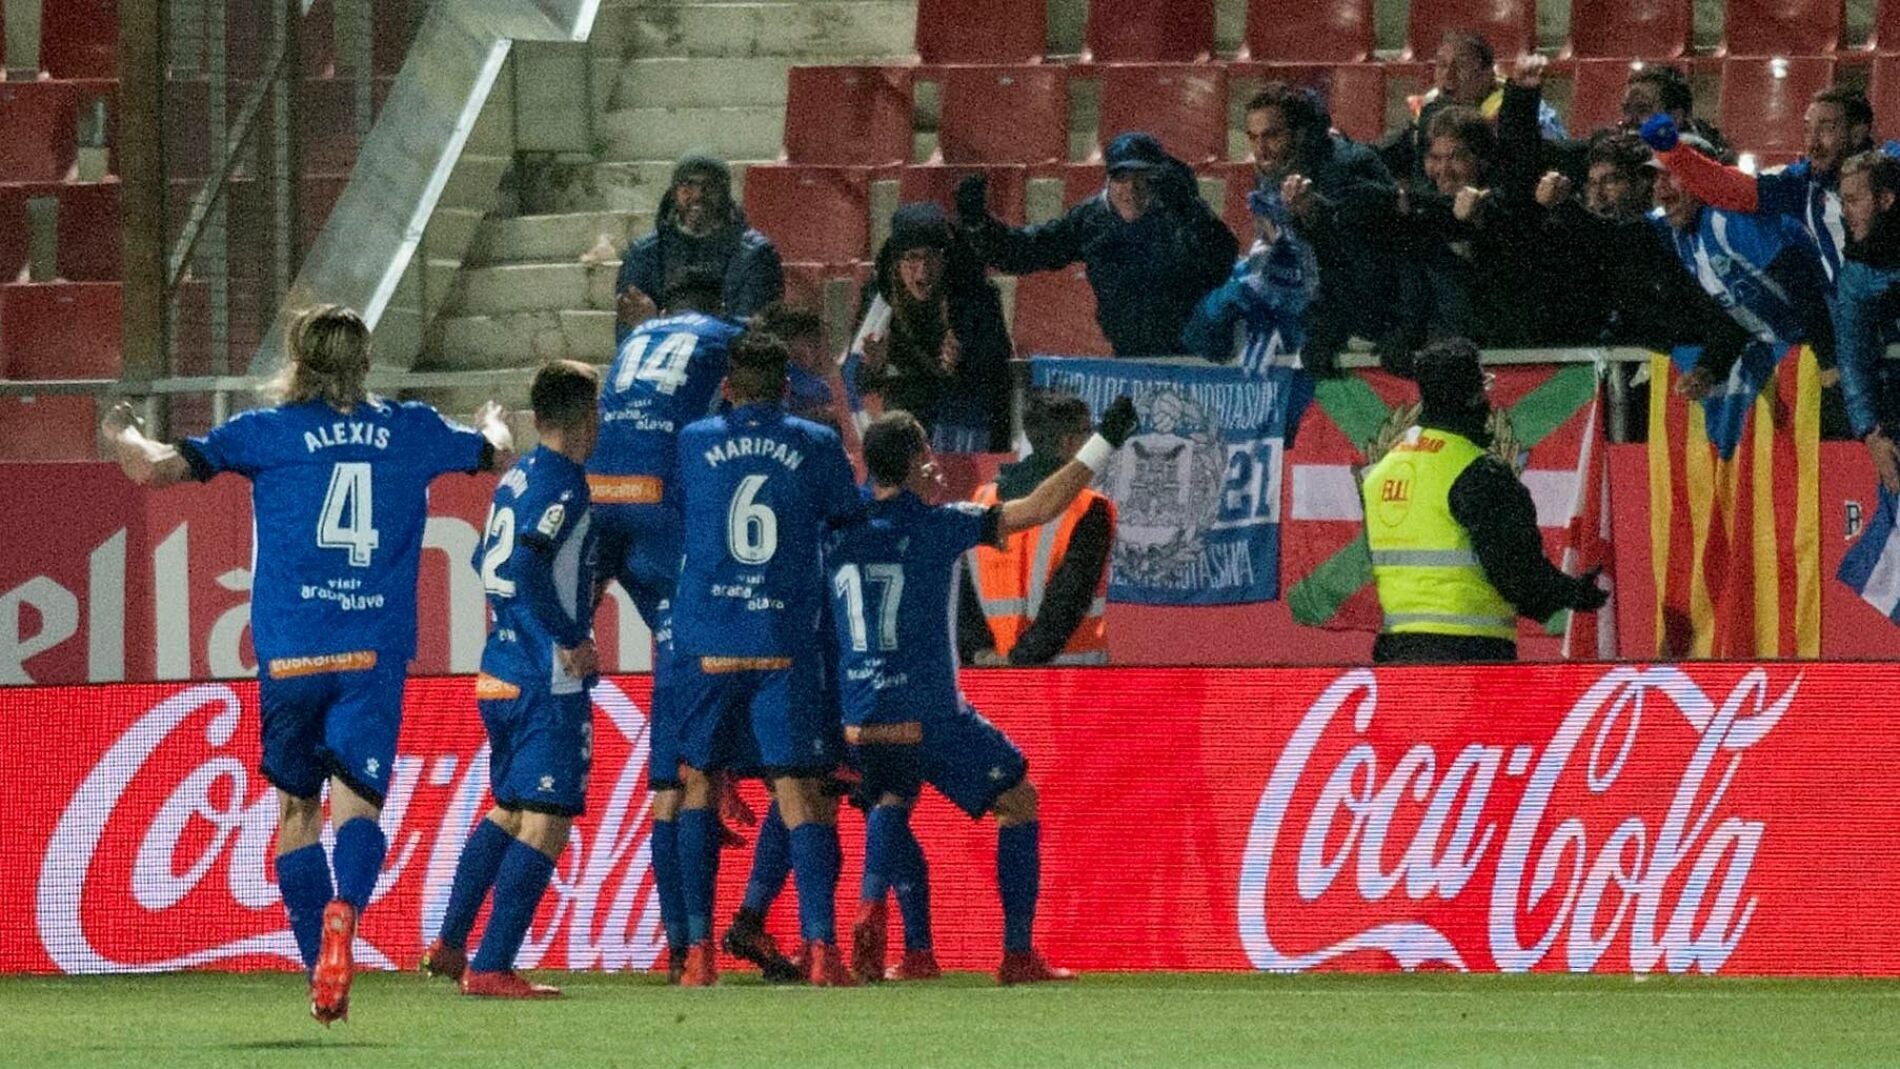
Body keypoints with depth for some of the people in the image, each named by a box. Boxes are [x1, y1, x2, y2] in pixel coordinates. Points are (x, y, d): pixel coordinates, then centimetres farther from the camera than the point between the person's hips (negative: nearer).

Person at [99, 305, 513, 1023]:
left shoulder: (269, 432, 1)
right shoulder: (410, 430, 9)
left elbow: (153, 468, -4)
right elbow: (498, 455, 29)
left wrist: (121, 432, 18)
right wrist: (492, 422, 52)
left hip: (291, 655, -1)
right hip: (376, 652, 1)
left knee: (297, 808, 14)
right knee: (356, 801, -9)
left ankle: (320, 970, 13)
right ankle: (344, 910, -40)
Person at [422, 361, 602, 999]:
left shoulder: (516, 479, 12)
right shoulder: (563, 485, -14)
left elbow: (487, 562, 23)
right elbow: (525, 565, -26)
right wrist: (570, 641, -18)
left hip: (499, 676, 9)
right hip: (549, 683, -9)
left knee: (508, 810, 22)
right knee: (545, 822, -5)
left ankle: (449, 944, 23)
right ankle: (491, 968, -9)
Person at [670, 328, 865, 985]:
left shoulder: (694, 443, 6)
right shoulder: (817, 446, 4)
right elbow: (849, 522, 13)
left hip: (706, 643, 1)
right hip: (787, 646, -1)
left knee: (697, 784, 12)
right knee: (800, 791, -1)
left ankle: (699, 951, 6)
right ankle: (820, 944, -14)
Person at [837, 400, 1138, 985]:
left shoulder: (838, 529, 3)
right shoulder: (936, 526, -6)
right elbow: (1039, 509, -6)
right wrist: (1104, 444, 0)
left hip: (859, 719, 4)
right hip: (930, 715, -4)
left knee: (891, 802, 30)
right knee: (1019, 803, 15)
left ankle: (870, 905, 0)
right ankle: (1018, 954, 9)